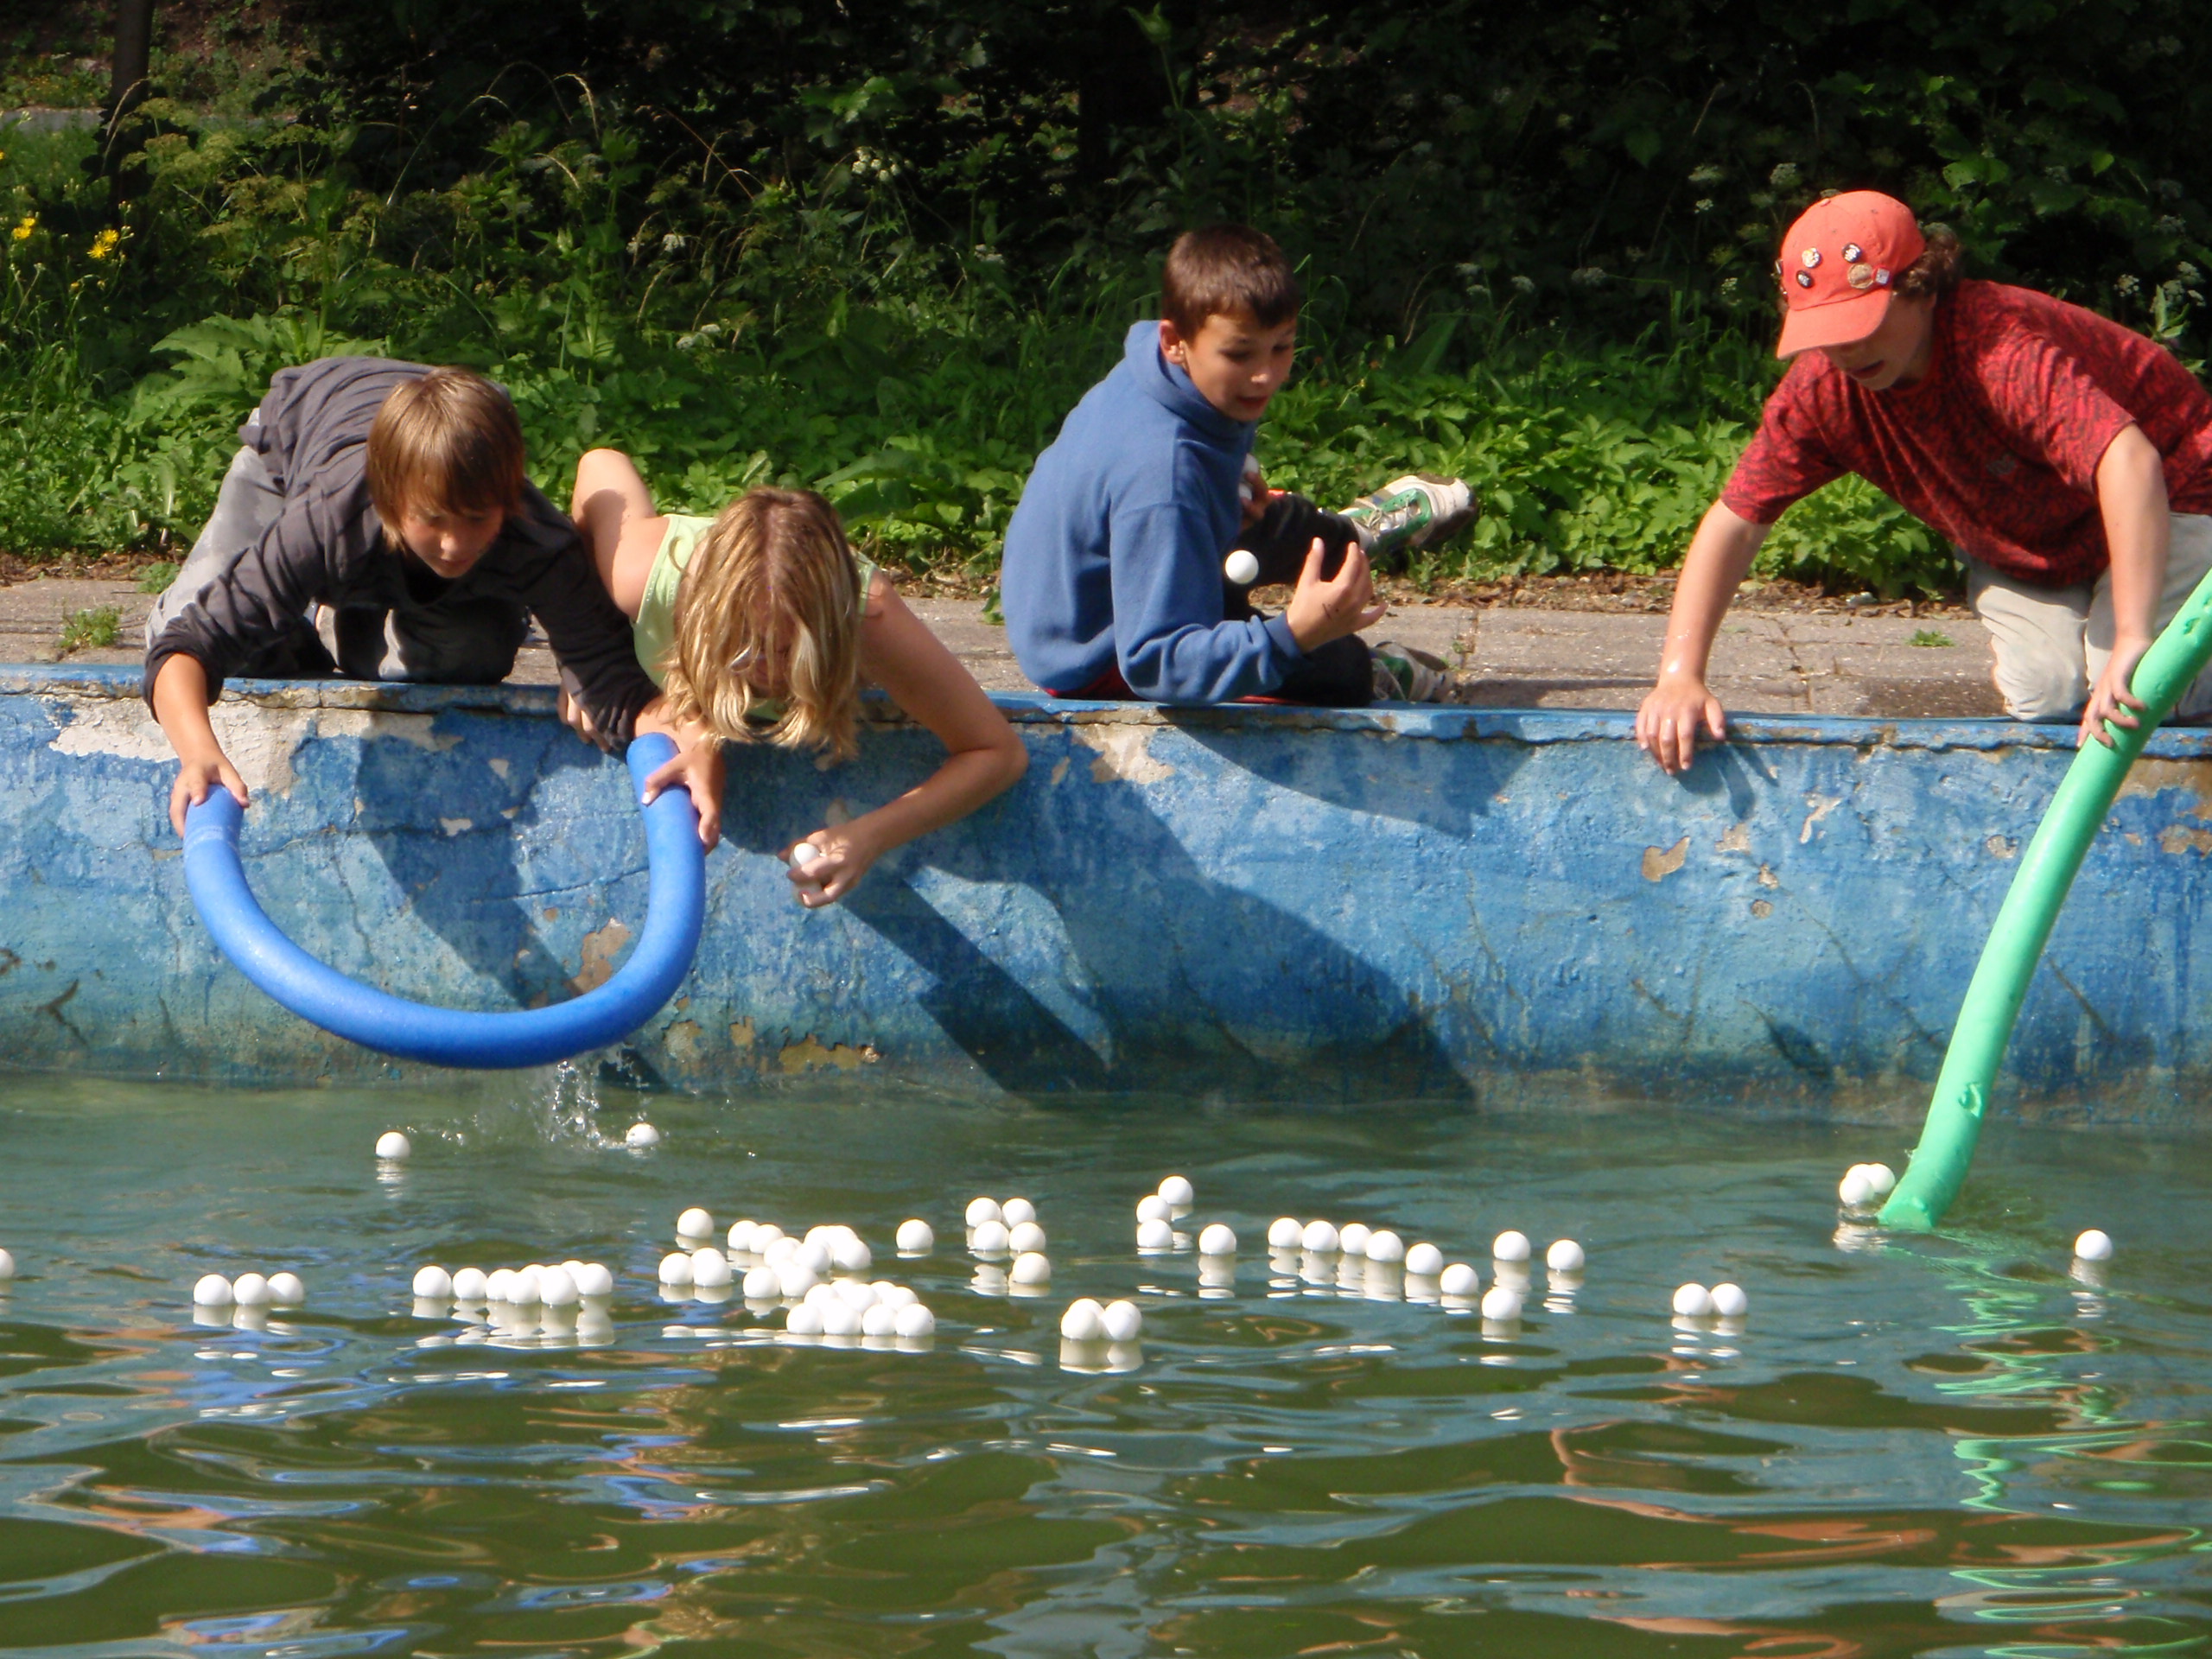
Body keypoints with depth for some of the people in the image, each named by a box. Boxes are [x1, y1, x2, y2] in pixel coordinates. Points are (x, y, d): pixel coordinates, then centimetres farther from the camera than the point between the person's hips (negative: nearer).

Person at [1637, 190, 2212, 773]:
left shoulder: (1999, 352, -41)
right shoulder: (1822, 387, -21)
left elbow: (2130, 461, -54)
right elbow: (1735, 520, -17)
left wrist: (2132, 646, -61)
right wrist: (1680, 676, -30)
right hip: (2018, 545, 5)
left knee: (2142, 702, -22)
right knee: (2042, 699, -17)